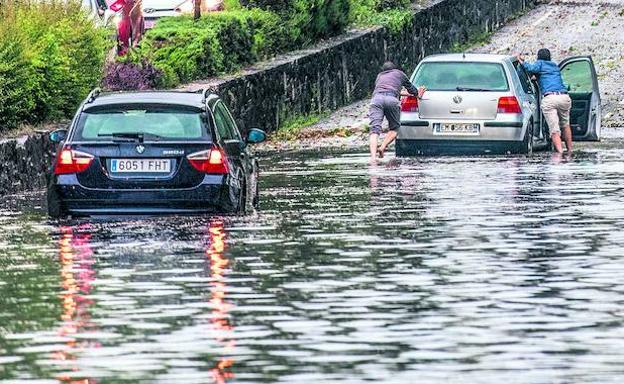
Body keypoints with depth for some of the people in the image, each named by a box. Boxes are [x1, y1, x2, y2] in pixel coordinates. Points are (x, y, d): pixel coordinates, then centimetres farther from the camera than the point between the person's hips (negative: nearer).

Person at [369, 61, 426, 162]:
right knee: (394, 128, 14)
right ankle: (382, 147, -11)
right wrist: (417, 94, 63)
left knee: (375, 129, -9)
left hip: (376, 98, 2)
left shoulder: (380, 76, 38)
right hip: (392, 100, -2)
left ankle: (373, 156, -29)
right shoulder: (399, 73, 31)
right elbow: (410, 87, 41)